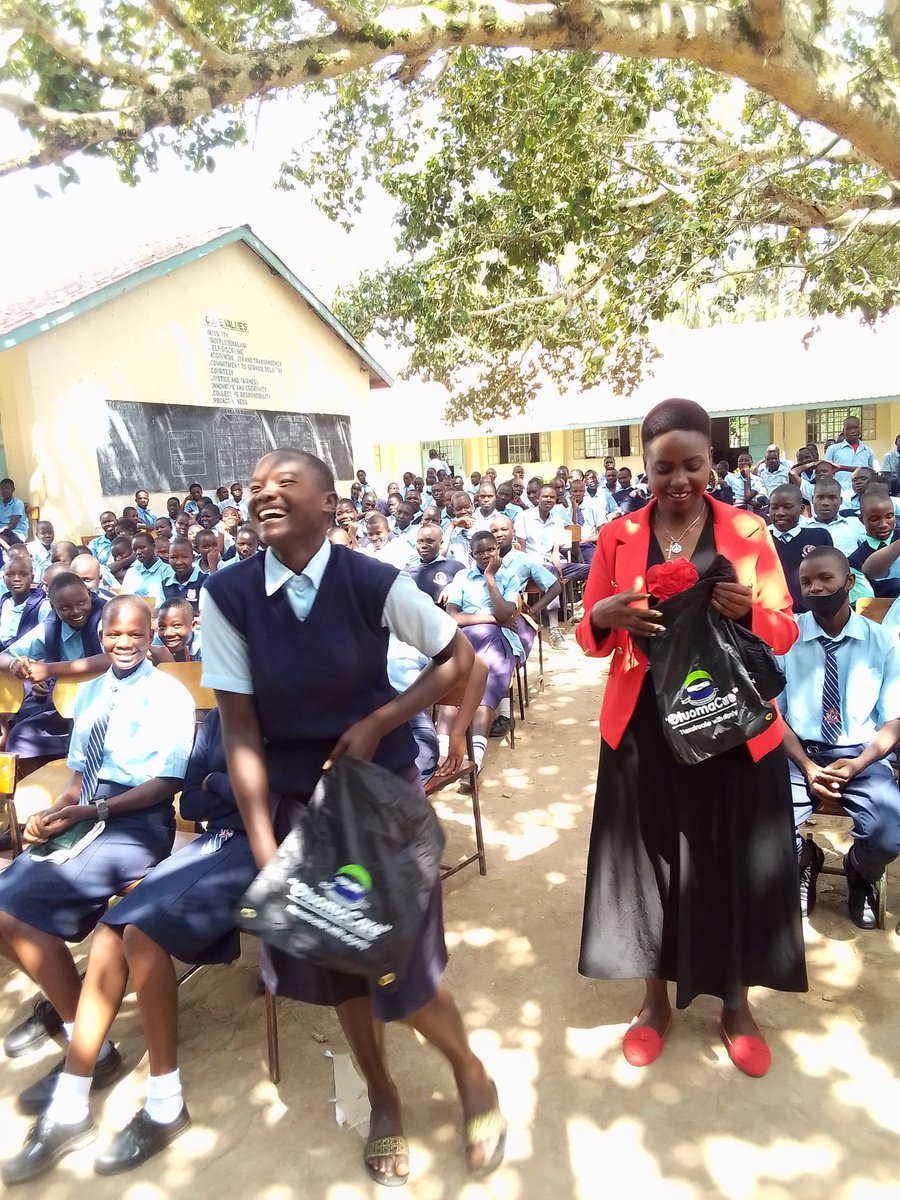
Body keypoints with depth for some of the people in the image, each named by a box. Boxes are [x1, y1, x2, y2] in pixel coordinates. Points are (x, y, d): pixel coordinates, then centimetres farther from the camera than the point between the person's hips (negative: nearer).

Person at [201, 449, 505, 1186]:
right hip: (295, 799, 3)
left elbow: (458, 658, -5)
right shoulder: (226, 596, -12)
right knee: (332, 959, 14)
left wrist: (380, 722, -15)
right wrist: (263, 842, -16)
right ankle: (382, 1096, 43)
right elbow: (240, 728, -11)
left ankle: (472, 1074, 35)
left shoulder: (373, 583, -17)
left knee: (401, 962, 0)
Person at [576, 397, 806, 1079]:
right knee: (651, 859, 11)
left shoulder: (749, 532, -1)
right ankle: (657, 999, 34)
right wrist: (605, 615, -21)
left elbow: (787, 634, 0)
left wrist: (750, 611, -22)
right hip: (646, 727, 1)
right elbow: (591, 638, 3)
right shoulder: (618, 538, 1)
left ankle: (737, 1004, 35)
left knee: (734, 863, 10)